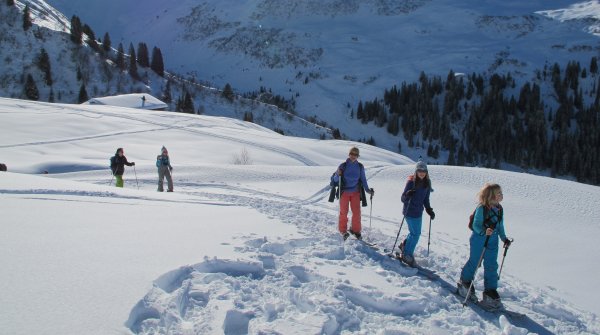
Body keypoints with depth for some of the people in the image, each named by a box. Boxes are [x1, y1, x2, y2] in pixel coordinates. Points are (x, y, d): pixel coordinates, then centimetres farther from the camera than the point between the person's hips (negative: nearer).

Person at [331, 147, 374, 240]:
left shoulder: (360, 167, 2)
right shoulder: (343, 166, -6)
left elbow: (363, 180, 12)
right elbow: (335, 180, -5)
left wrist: (367, 190, 2)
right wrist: (338, 175, -26)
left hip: (355, 192, 2)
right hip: (344, 192, -2)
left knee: (356, 212, -1)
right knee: (344, 212, 3)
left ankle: (356, 230, 15)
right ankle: (343, 230, 18)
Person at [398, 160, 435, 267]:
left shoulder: (427, 183, 2)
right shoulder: (411, 182, -16)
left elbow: (426, 199, 13)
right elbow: (403, 199, -15)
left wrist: (429, 210, 5)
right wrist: (407, 195, -35)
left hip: (419, 211, 7)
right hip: (410, 211, -7)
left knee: (414, 232, 18)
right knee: (416, 233, -4)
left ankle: (404, 245, 41)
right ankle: (407, 255, 10)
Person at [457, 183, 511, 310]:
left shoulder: (499, 209, 3)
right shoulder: (481, 208, -19)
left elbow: (500, 226, 14)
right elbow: (476, 225, -18)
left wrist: (504, 238, 9)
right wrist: (484, 231, -35)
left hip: (493, 241, 6)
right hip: (479, 239, -6)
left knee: (492, 266, 7)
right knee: (474, 263, 7)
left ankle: (490, 292, 15)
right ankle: (464, 283, 30)